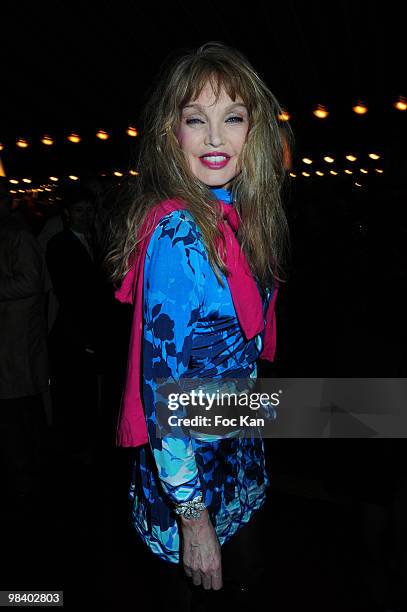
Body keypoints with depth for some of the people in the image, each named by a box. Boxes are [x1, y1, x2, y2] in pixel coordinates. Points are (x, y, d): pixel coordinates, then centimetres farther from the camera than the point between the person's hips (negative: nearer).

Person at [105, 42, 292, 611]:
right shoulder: (178, 233, -25)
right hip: (190, 478, -7)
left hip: (241, 460, 7)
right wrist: (192, 512, -19)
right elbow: (163, 381, -25)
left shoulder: (237, 218, 0)